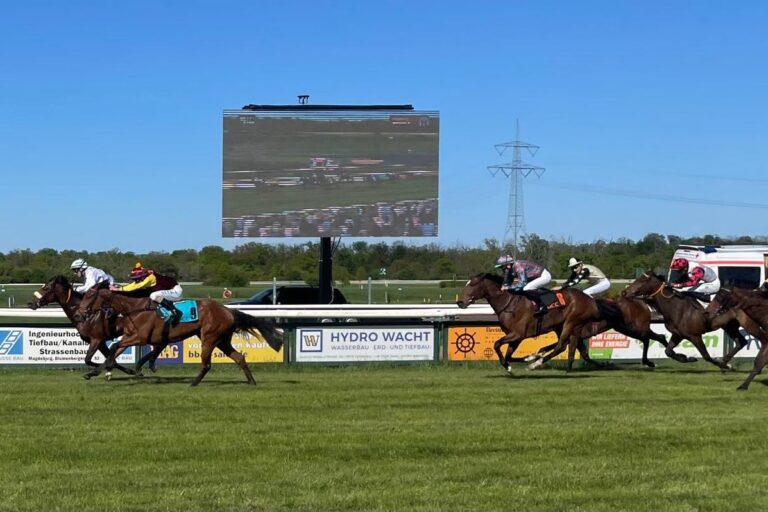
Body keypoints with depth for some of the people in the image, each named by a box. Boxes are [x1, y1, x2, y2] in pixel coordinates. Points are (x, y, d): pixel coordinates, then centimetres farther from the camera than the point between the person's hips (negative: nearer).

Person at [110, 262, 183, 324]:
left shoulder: (150, 277, -27)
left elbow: (137, 286, -34)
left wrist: (119, 289, -35)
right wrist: (119, 287, -14)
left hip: (176, 291, -10)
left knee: (154, 296, -28)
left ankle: (175, 312, -23)